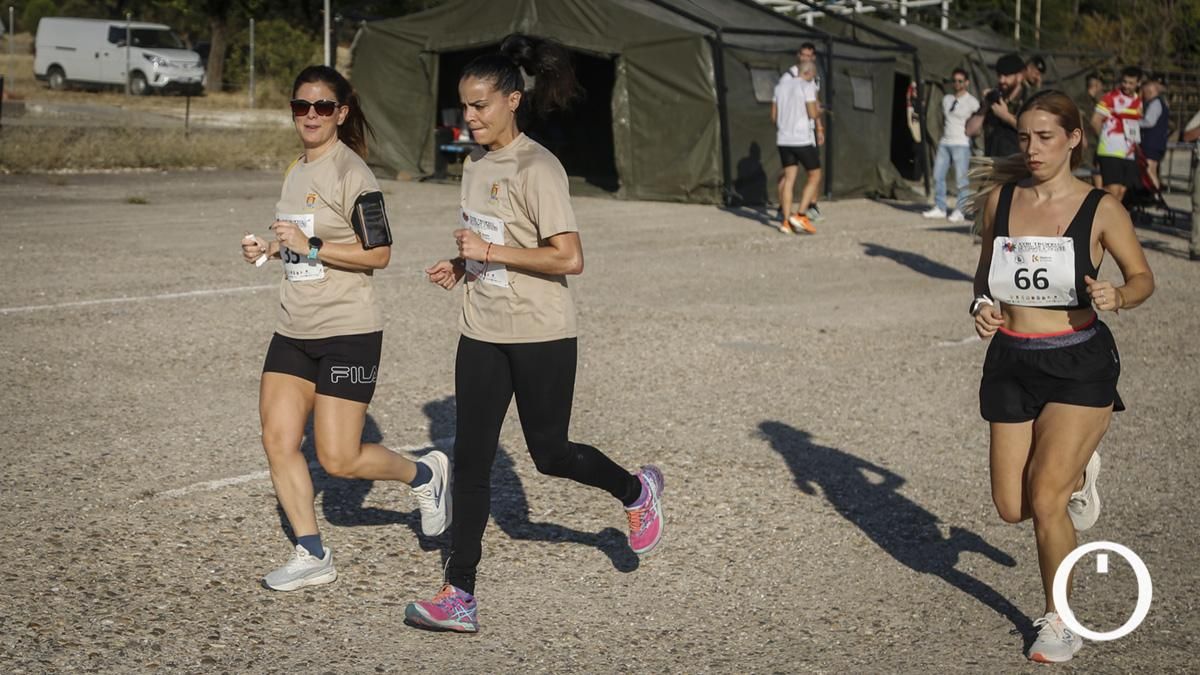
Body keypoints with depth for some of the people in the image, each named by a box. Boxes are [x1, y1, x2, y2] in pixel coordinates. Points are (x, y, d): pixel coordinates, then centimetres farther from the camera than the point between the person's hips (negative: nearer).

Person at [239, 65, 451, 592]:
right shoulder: (296, 172, 12)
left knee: (338, 459, -5)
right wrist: (271, 248, 9)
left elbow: (378, 253, -16)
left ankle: (424, 475, 22)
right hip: (293, 331, 8)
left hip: (347, 331, -8)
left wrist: (311, 247, -21)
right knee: (277, 442, 0)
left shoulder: (351, 173, -12)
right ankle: (311, 555, 12)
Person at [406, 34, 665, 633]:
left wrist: (488, 251, -22)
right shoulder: (475, 164, 8)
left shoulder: (537, 169, -17)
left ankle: (636, 491, 36)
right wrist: (460, 266, 4)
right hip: (482, 334, 7)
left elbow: (568, 258, -24)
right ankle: (459, 597, 9)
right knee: (470, 462, 4)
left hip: (540, 336, -7)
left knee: (550, 454, 6)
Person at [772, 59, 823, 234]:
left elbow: (774, 115, 11)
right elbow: (813, 114, -15)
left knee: (789, 178, 8)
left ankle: (786, 221, 2)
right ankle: (800, 215, -6)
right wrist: (819, 113, 9)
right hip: (803, 139, -6)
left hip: (783, 139, 6)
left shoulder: (780, 86, 11)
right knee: (814, 176, 5)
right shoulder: (807, 87, -9)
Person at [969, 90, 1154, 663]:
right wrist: (982, 305, -5)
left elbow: (1143, 277, 2)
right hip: (1012, 363, 4)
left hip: (1079, 364, -4)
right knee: (1012, 508, 5)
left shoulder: (1100, 209, -8)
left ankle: (1060, 621, 12)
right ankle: (1076, 473, 40)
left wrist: (1116, 298, -19)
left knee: (1044, 501, -11)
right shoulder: (999, 201, 2)